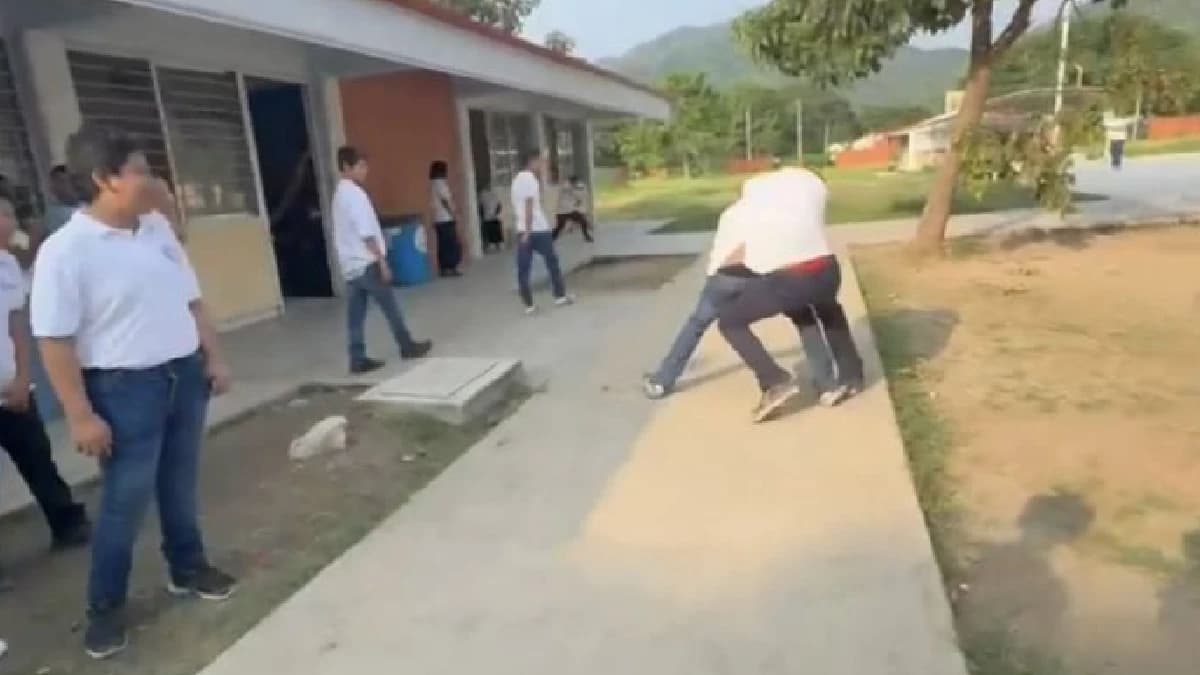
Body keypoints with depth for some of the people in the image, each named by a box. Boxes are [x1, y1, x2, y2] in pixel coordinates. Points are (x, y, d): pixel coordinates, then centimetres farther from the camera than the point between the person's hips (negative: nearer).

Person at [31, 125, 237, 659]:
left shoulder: (158, 228, 4)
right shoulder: (65, 250, -15)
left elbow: (190, 299, 12)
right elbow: (55, 341, -15)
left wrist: (213, 358, 11)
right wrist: (80, 416, -15)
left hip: (185, 374, 6)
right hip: (125, 388, -6)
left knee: (180, 484, 19)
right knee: (125, 500, 5)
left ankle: (187, 568, 38)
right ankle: (105, 607, 25)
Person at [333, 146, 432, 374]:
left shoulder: (339, 194, 16)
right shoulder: (355, 194, -14)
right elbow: (367, 234, -19)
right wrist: (382, 262, -16)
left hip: (350, 264, 9)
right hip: (366, 262, -9)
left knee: (356, 313, 6)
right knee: (390, 307, 5)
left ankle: (358, 359, 8)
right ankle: (407, 346, 16)